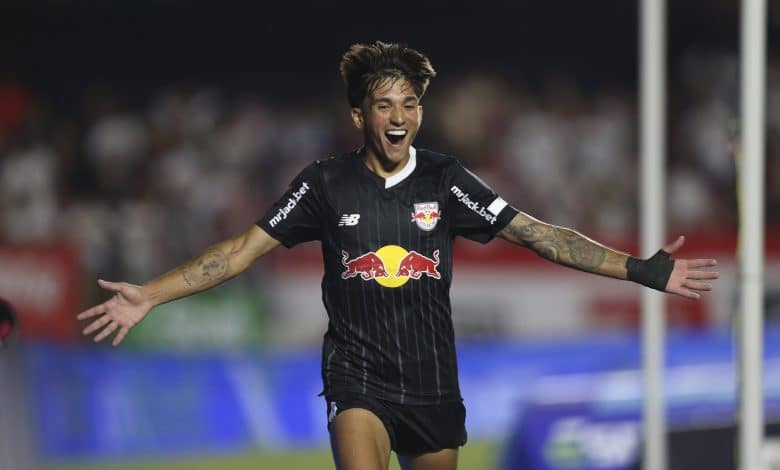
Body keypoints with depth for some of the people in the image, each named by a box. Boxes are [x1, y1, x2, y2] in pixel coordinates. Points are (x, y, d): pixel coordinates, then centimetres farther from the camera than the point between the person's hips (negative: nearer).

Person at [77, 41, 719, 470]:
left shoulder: (445, 180, 1)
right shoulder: (326, 184, -2)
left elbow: (535, 234, -1)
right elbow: (244, 249, -1)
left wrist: (640, 270, -8)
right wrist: (148, 296, -10)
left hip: (432, 382, 3)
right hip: (358, 378, -3)